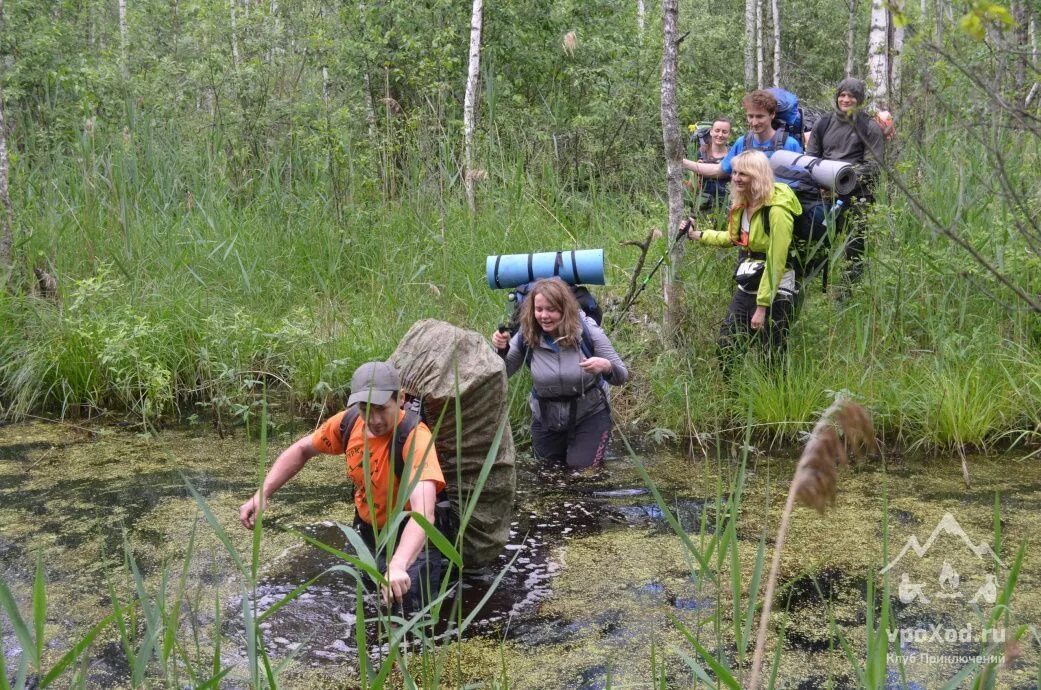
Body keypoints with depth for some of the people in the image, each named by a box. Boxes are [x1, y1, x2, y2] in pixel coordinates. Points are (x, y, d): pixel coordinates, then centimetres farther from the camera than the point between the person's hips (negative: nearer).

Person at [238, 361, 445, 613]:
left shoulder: (416, 438, -32)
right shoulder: (350, 422, -13)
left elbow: (423, 512, -46)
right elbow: (302, 449, 6)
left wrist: (398, 565, -61)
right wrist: (262, 494, -6)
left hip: (410, 539, -6)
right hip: (366, 531, 6)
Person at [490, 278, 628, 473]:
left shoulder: (586, 330, -21)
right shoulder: (526, 336, -16)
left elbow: (622, 376, -16)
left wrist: (606, 366, -40)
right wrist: (500, 350, -27)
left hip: (589, 414, -3)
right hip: (546, 418, 3)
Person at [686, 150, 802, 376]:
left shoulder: (777, 209, -21)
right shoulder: (742, 204, 4)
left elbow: (776, 263, -22)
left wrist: (762, 306, -21)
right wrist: (697, 234, 18)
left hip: (775, 293, -8)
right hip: (746, 289, 8)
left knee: (772, 359, 3)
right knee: (726, 349, 9)